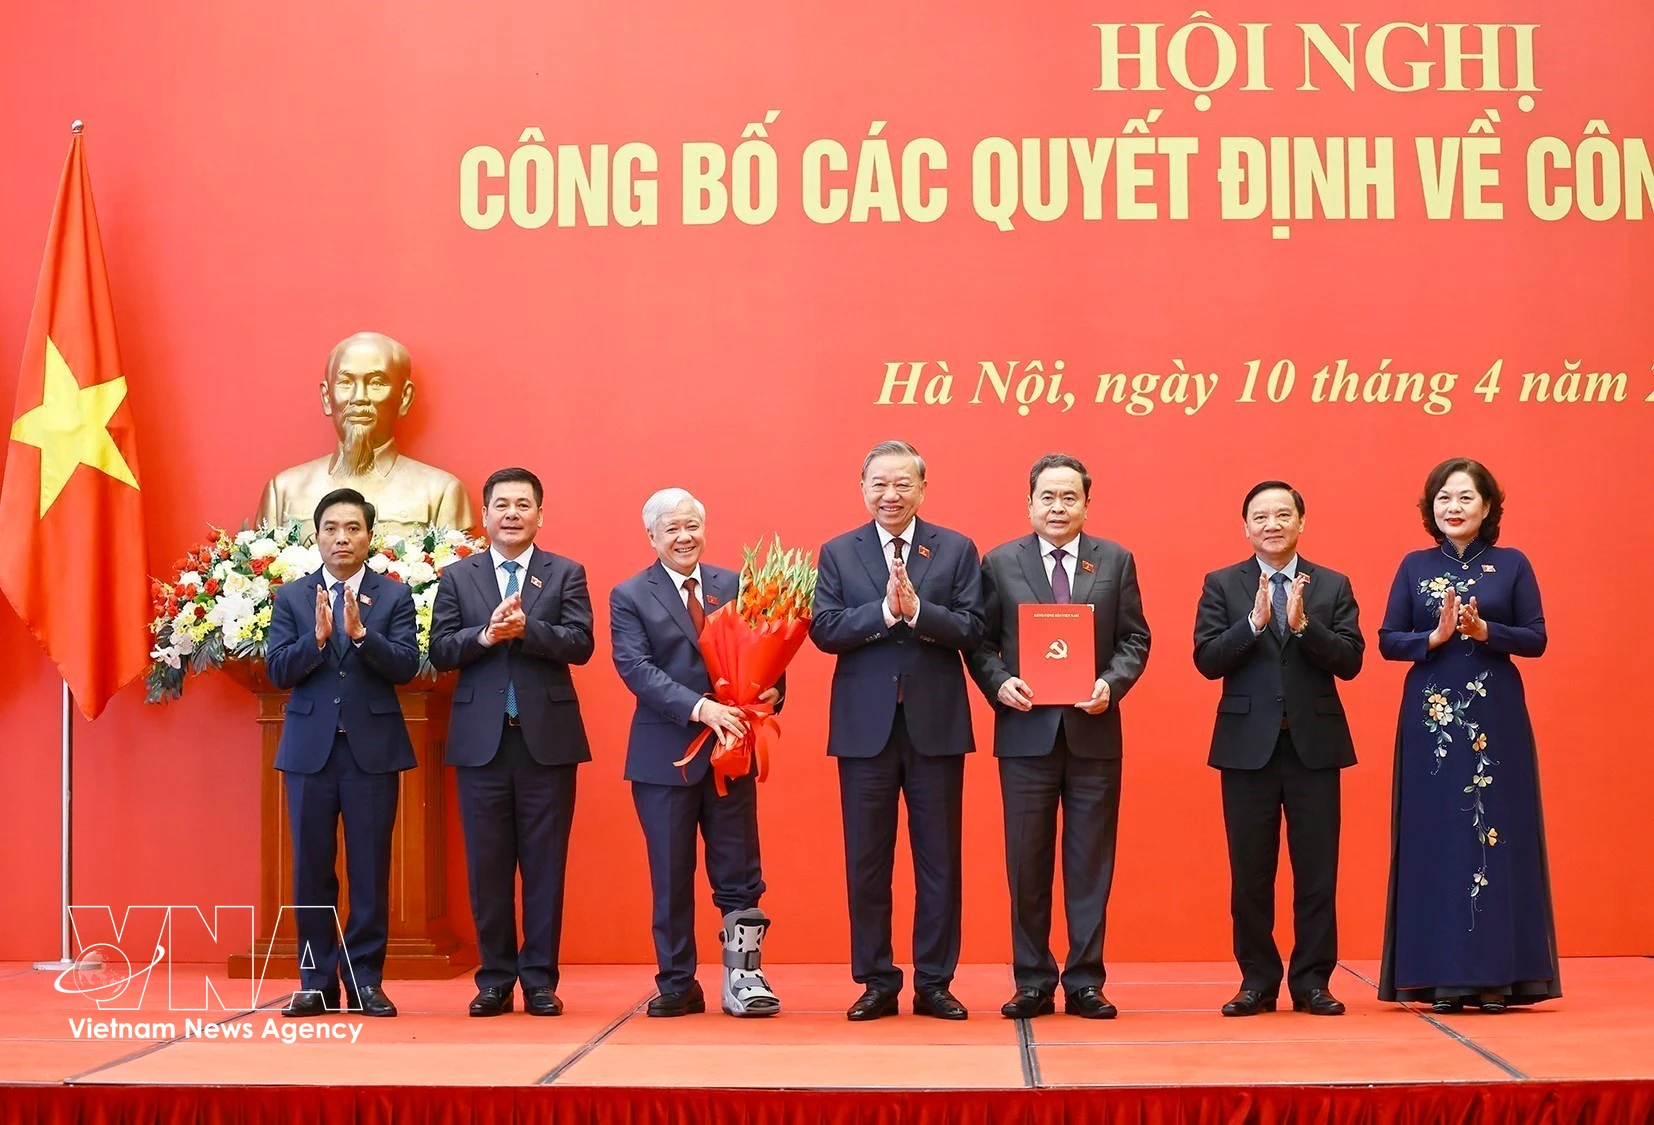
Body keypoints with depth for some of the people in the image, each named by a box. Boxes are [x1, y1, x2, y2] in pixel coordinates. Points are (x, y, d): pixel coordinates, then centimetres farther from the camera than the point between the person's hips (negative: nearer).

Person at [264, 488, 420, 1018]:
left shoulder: (394, 596, 4)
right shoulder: (291, 597, 8)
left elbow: (407, 666, -7)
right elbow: (276, 670, -1)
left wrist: (360, 633, -20)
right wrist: (317, 638, -17)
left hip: (373, 749, -1)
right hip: (310, 749, 1)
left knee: (370, 871, 1)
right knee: (312, 870, 5)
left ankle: (365, 980, 9)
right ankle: (317, 982, 13)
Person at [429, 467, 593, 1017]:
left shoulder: (566, 574, 6)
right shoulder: (457, 576, 9)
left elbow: (580, 643, -7)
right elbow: (440, 651, 1)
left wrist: (525, 629, -21)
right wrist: (486, 635, -16)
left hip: (548, 738, -1)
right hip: (481, 739, 1)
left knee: (545, 863, 3)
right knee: (487, 865, 5)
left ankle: (540, 980, 10)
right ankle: (495, 979, 13)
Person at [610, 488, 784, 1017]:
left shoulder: (734, 586, 8)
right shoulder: (630, 597, 0)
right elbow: (636, 668, -12)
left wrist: (769, 687, -17)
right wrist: (700, 707, -23)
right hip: (665, 754, -2)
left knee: (739, 874, 3)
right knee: (671, 876, 6)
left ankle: (742, 978, 10)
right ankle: (678, 985, 16)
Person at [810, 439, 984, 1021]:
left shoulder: (956, 550, 5)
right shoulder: (837, 553, 7)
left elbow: (972, 629, -5)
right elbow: (823, 629, -5)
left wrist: (917, 609, -20)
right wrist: (884, 610, -17)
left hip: (936, 725, 0)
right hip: (865, 726, 1)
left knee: (939, 860, 5)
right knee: (867, 862, 5)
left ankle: (934, 983, 14)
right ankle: (877, 983, 15)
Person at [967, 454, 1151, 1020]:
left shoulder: (1116, 561, 7)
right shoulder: (1000, 563, 4)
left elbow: (1135, 639, 5)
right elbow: (981, 642, 4)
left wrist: (1111, 685, -12)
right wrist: (998, 683, -14)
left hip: (1094, 733, 1)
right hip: (1026, 732, 0)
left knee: (1091, 861, 5)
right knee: (1027, 863, 4)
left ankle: (1085, 982, 12)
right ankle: (1033, 983, 13)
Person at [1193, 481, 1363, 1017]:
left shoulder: (1333, 586, 7)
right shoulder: (1222, 585, 5)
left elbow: (1350, 661, -4)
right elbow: (1207, 660, -6)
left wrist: (1303, 624, -18)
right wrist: (1255, 621, -19)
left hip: (1315, 744, 0)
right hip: (1248, 744, 0)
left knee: (1316, 871, 3)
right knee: (1250, 872, 5)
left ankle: (1312, 981, 12)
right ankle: (1258, 980, 14)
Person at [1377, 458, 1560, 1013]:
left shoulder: (1512, 565, 5)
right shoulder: (1415, 566, 8)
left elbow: (1536, 639, 1)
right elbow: (1388, 640, 4)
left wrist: (1485, 631, -15)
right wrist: (1435, 637, -13)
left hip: (1496, 718, -1)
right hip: (1431, 718, 1)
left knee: (1496, 835, -2)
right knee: (1434, 838, -1)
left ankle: (1498, 973, 3)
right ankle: (1442, 976, 3)